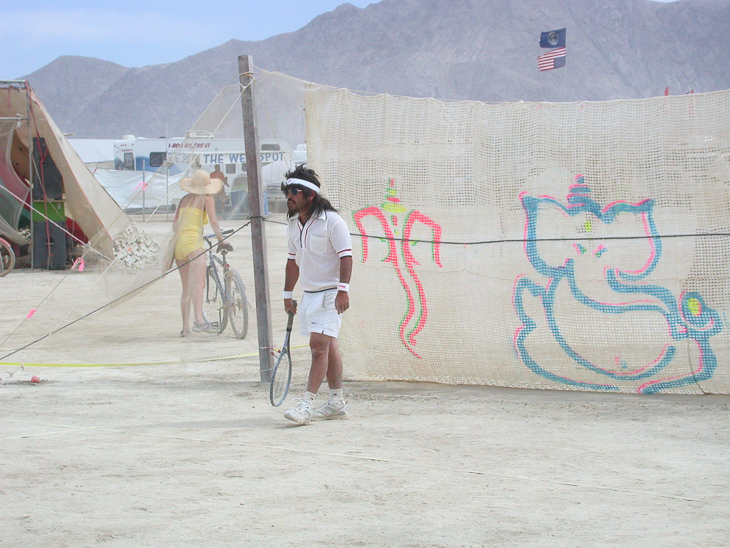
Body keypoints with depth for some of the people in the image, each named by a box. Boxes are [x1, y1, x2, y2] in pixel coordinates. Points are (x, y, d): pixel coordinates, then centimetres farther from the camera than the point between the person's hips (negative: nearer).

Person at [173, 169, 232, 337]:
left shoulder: (184, 199, 20)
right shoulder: (206, 199, 5)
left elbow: (175, 225, 16)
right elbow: (213, 221, -6)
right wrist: (221, 241, -2)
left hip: (179, 242, 7)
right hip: (193, 242, -7)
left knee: (186, 288, 14)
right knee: (198, 283, -21)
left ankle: (185, 327, 14)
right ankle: (198, 320, -39)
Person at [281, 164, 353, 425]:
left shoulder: (331, 220, -13)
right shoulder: (293, 224, 10)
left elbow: (346, 256, -15)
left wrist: (343, 289, -23)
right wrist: (288, 294, 18)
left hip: (330, 293, -8)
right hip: (309, 294, 8)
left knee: (319, 345, -14)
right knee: (328, 347, 12)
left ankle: (307, 403, -17)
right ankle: (337, 403, 19)